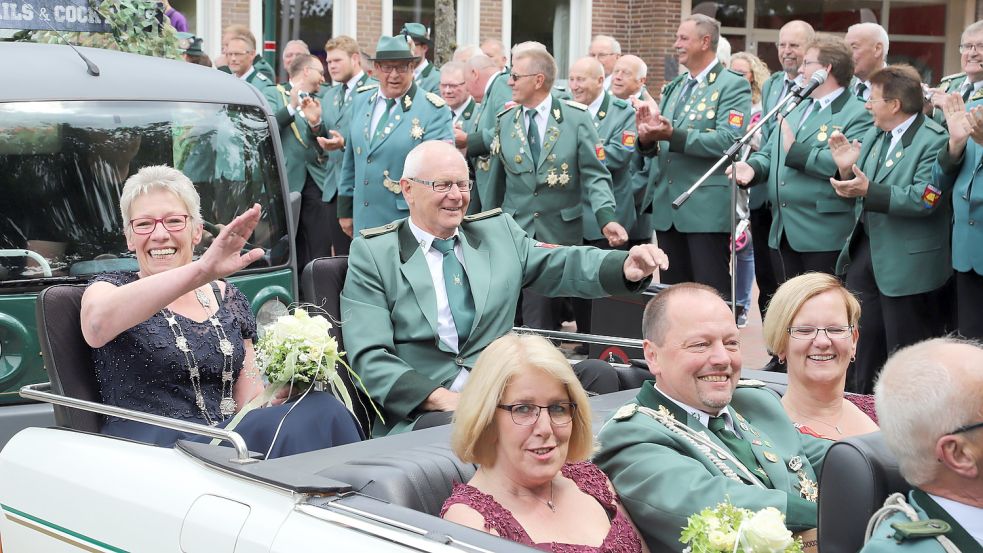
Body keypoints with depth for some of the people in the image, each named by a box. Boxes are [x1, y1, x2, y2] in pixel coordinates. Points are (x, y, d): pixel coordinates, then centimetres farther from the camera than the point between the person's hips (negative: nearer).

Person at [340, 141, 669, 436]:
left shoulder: (498, 230, 18)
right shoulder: (372, 253, 4)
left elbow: (562, 266, 9)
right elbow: (369, 357, -4)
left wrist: (627, 266, -13)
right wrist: (442, 399, -19)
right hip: (420, 410, -5)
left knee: (597, 375, -17)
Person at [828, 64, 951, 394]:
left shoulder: (934, 141, -15)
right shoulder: (873, 135, 10)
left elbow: (923, 200, -25)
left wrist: (869, 190, -30)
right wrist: (848, 170, -5)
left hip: (908, 264, -8)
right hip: (865, 253, 8)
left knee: (907, 357, 4)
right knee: (860, 342, 16)